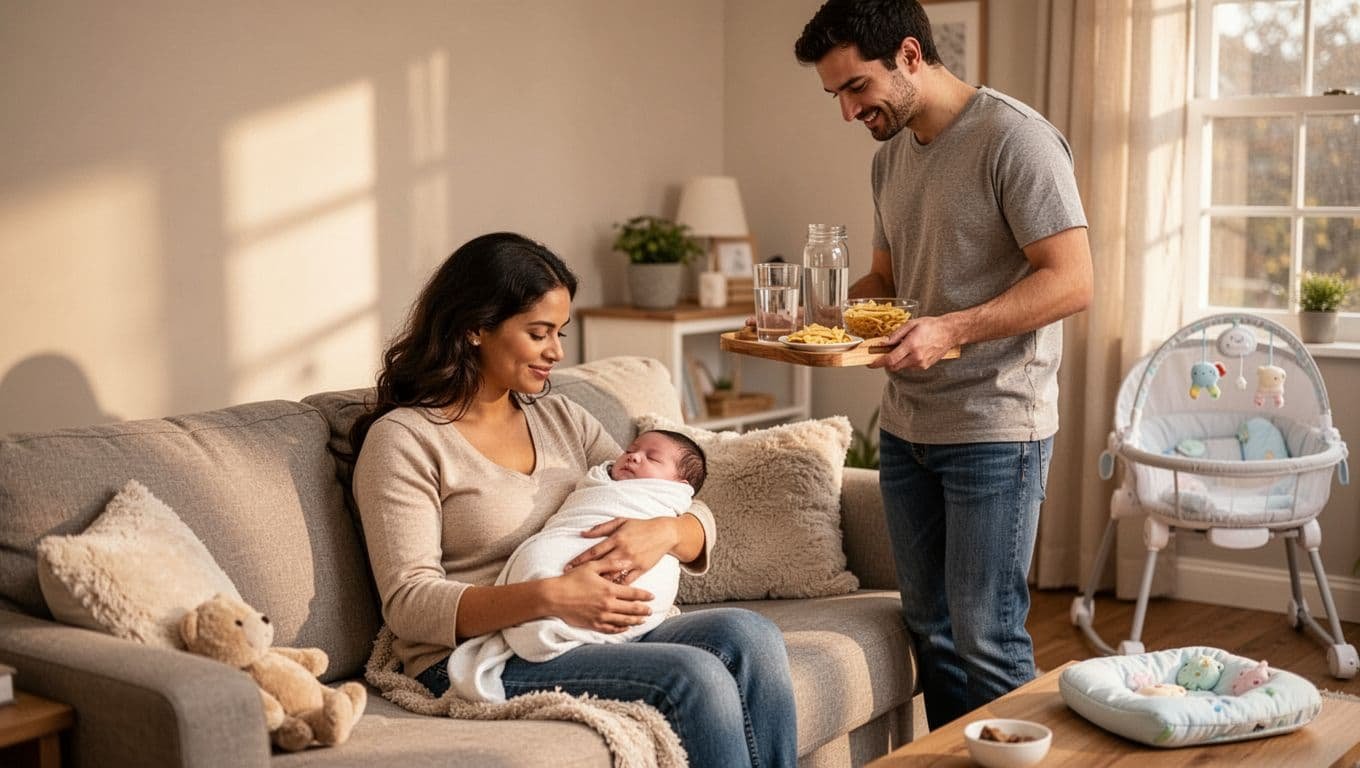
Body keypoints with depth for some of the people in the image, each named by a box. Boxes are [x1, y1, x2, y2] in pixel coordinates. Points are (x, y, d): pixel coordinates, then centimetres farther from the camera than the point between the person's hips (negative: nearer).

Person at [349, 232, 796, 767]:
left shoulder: (562, 419, 16)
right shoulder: (403, 439, -2)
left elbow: (697, 521, 12)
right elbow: (409, 604, -12)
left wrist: (663, 533, -14)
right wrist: (548, 597, -26)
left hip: (592, 635, 6)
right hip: (479, 659, -6)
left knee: (750, 635, -21)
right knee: (695, 677, -27)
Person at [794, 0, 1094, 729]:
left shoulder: (1015, 138, -13)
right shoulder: (890, 156, 12)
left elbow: (1070, 281, -18)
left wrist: (950, 329, -27)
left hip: (995, 429, -7)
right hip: (906, 426, 8)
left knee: (986, 639, -2)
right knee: (930, 628, 13)